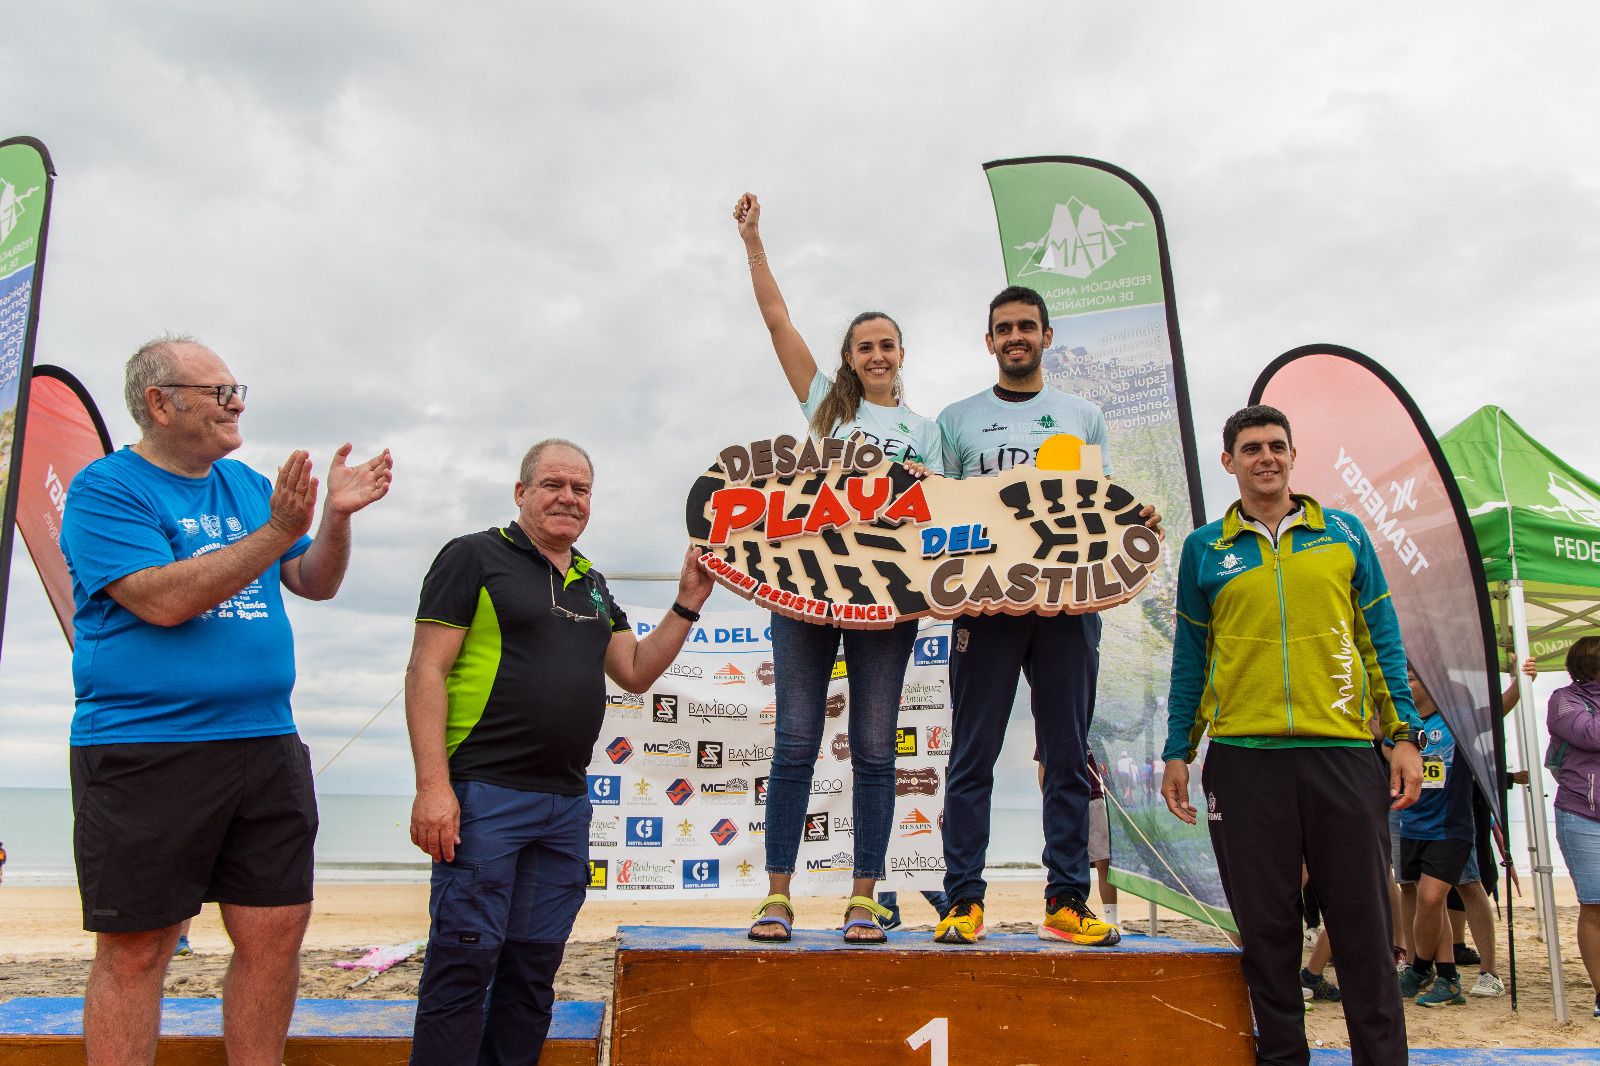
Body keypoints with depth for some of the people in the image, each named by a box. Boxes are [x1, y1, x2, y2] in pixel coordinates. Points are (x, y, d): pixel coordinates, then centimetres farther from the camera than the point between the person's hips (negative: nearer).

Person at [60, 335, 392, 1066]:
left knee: (277, 932, 9)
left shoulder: (249, 485, 13)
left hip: (267, 744, 6)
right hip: (145, 752, -6)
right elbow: (164, 599, -18)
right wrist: (276, 531, -20)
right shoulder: (105, 488, -5)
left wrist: (336, 516, -4)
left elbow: (316, 584, 13)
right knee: (136, 949, 4)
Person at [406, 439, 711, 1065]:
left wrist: (688, 602, 5)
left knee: (534, 966, 12)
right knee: (464, 962, -3)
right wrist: (432, 785, -17)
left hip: (567, 803, 7)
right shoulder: (474, 556, -2)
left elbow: (636, 673, 15)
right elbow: (426, 671, -8)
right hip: (484, 796, -6)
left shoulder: (592, 584, 18)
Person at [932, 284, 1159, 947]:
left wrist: (1138, 519, -7)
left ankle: (1067, 900, 10)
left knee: (1068, 756, 3)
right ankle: (963, 899, 5)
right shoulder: (958, 420, 13)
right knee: (972, 755, -1)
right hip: (986, 599, -1)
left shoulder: (1083, 417, 16)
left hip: (1068, 600, 2)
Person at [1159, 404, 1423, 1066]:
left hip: (1343, 752, 0)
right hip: (1244, 759, 0)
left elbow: (1382, 640, 10)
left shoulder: (1344, 533, 10)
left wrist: (1404, 735, 2)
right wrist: (1177, 752, 7)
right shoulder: (1204, 549, 9)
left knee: (1363, 923, 4)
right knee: (1267, 926, 7)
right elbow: (1190, 658, 11)